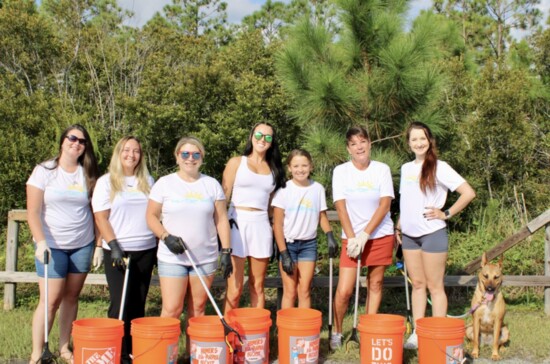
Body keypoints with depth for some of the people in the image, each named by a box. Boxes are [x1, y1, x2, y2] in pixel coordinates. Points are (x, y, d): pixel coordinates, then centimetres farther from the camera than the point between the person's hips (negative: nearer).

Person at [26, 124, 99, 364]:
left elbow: (96, 211, 9)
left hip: (82, 245, 3)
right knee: (50, 300, -4)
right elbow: (33, 212, -7)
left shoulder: (88, 174, 5)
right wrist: (41, 242, -18)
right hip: (52, 246, -3)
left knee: (71, 297, 8)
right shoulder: (44, 171, -3)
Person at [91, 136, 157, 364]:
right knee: (120, 305, -3)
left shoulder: (148, 181, 11)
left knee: (138, 304, 7)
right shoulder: (106, 182, 0)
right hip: (119, 251, -3)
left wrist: (159, 245, 9)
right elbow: (100, 218, -6)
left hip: (146, 251, 3)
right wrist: (114, 246, -15)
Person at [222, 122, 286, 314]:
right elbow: (224, 197, 3)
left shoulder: (273, 169, 14)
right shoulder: (236, 163, 6)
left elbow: (272, 202, 16)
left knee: (257, 287, 9)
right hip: (237, 224, -3)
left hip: (262, 226, 3)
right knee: (235, 290, -5)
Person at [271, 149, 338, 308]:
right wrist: (284, 253, -10)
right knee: (290, 291, 1)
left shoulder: (317, 188, 0)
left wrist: (329, 235, -7)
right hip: (288, 243, -2)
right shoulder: (284, 189, -7)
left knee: (304, 291, 2)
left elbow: (322, 216, 12)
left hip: (309, 244, 2)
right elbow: (277, 224, -6)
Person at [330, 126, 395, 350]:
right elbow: (341, 207, -6)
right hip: (352, 237, -1)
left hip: (380, 235, 1)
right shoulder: (341, 171, -3)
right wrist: (352, 238, -14)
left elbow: (384, 205, -9)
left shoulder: (382, 170, -3)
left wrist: (365, 235, -16)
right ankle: (337, 332, 13)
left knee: (375, 283, 7)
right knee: (344, 290, -7)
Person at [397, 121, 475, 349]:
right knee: (417, 284, 11)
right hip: (409, 234, 6)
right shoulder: (406, 168, 11)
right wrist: (399, 226, 16)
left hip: (432, 234, -6)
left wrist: (446, 214, -11)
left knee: (435, 286, -1)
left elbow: (468, 193, -13)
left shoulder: (439, 168, -8)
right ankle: (417, 332, 17)